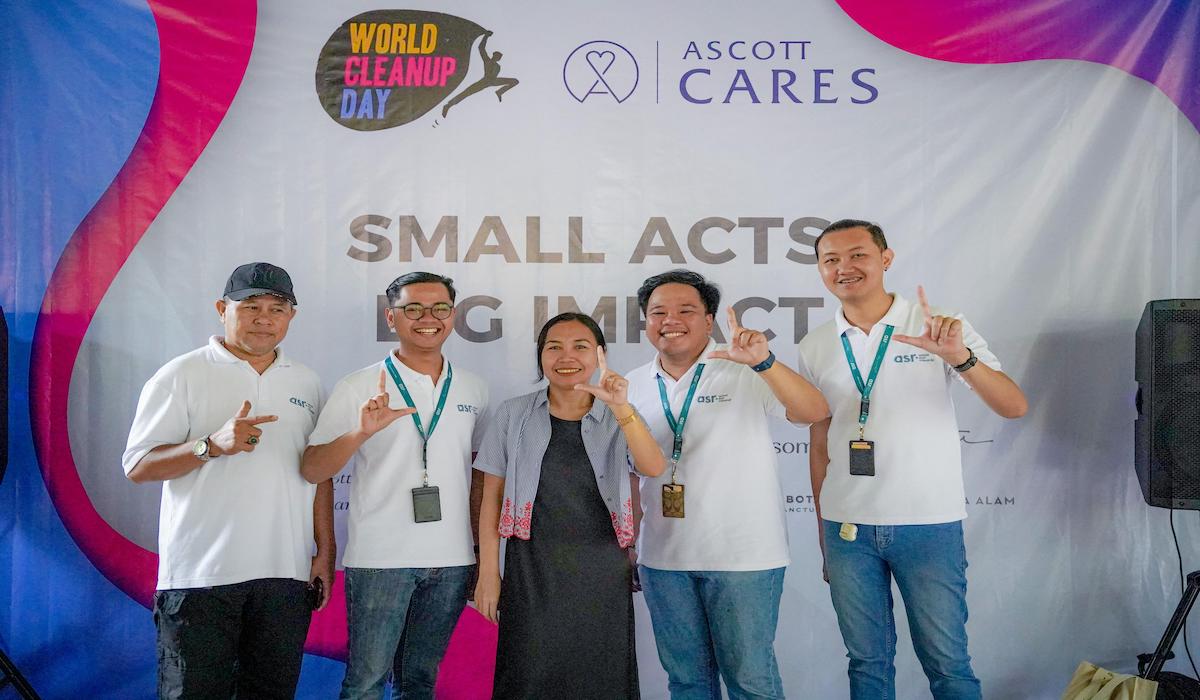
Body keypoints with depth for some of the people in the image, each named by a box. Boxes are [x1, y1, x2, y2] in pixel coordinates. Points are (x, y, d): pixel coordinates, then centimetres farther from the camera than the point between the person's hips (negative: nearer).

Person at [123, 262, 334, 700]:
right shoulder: (181, 375, -1)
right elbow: (137, 467, -7)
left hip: (286, 574, 4)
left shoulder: (307, 383, 14)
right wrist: (213, 445, -22)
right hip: (201, 576, -4)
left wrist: (325, 552, 12)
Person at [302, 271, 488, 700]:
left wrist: (483, 550, 12)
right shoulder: (359, 388, -3)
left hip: (452, 560, 4)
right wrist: (361, 432, -25)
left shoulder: (473, 390, 9)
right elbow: (312, 471, -8)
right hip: (379, 558, -3)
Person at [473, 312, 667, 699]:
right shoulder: (513, 414, 2)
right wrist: (488, 573, 0)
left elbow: (654, 467, -16)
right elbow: (492, 496, 5)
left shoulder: (619, 419, 3)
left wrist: (620, 407, -30)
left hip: (602, 574, 1)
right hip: (531, 572, 0)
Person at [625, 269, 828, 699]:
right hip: (663, 559, 4)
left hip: (742, 556, -4)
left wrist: (763, 363, -36)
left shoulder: (746, 372, -7)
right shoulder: (634, 386, 7)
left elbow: (814, 412, -21)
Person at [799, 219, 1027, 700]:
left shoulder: (941, 327, -4)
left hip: (929, 523, -3)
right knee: (866, 660, 11)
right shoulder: (815, 348, 6)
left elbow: (1014, 407, -12)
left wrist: (959, 357, -29)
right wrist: (823, 532, 12)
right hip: (847, 528, 3)